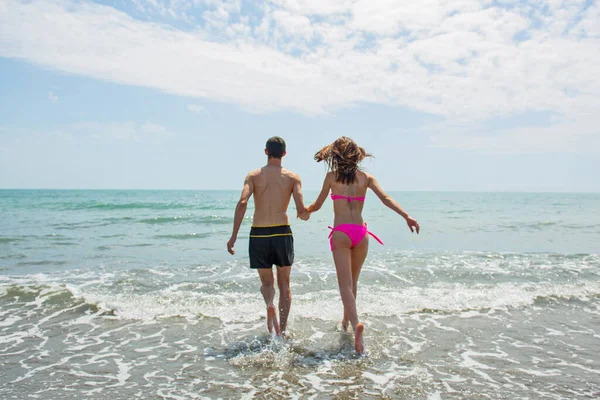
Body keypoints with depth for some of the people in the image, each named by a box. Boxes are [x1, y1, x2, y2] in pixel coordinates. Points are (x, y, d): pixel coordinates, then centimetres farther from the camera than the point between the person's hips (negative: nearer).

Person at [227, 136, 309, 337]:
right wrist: (306, 215, 17)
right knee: (284, 285, 15)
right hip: (282, 233, 0)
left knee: (266, 282, 18)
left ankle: (269, 305, -14)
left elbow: (242, 203, -12)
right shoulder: (293, 177, 2)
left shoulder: (253, 175, 3)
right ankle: (282, 331, 15)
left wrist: (234, 236, -12)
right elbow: (302, 211, -8)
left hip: (258, 234, 1)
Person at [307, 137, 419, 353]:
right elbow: (385, 199, -5)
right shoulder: (366, 177, 9)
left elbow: (317, 205, 10)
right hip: (361, 233, 3)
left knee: (345, 284, -4)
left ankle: (356, 323, -25)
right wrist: (407, 216, -9)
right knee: (352, 282, 19)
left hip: (341, 233, -3)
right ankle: (346, 321, 35)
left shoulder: (331, 176, 4)